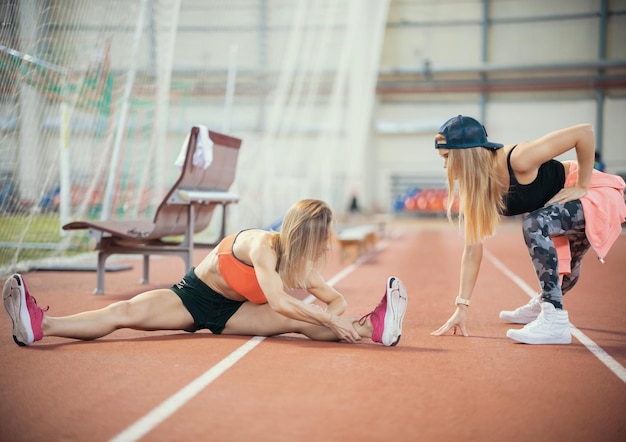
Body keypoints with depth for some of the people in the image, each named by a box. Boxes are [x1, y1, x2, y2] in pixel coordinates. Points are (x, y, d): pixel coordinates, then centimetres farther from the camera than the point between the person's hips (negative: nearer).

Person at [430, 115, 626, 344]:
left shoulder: (518, 160, -34)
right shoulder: (475, 192, -12)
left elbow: (584, 131, -32)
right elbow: (472, 251, -9)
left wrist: (582, 186, -24)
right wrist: (461, 307, -11)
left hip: (598, 195, -7)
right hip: (567, 205, 7)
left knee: (533, 224, -32)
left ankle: (555, 321, -27)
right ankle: (541, 305, 60)